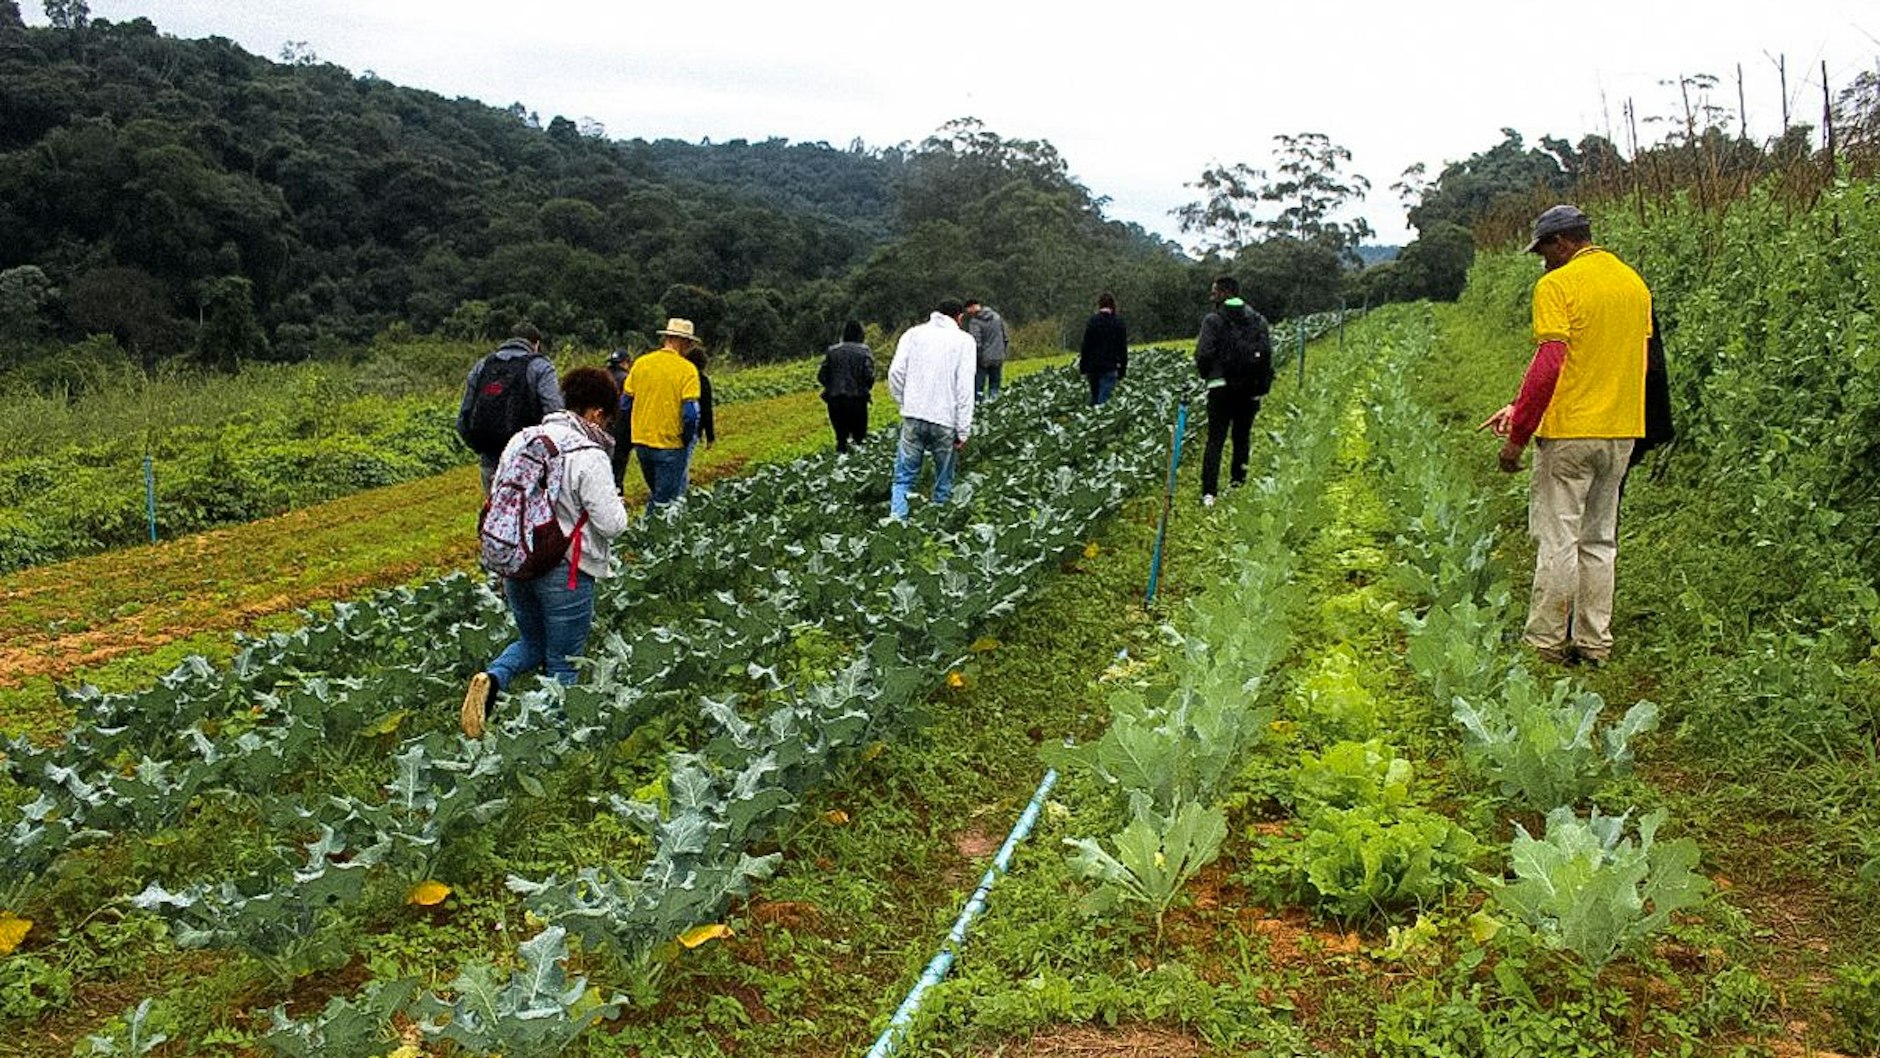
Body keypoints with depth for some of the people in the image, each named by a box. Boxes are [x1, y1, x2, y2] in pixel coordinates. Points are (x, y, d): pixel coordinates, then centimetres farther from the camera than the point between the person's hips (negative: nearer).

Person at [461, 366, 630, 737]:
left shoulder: (521, 441, 3)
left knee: (532, 643, 25)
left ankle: (492, 678, -1)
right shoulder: (589, 458, -17)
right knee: (562, 665, 10)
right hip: (566, 572, -6)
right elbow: (611, 524, -18)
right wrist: (617, 504, 3)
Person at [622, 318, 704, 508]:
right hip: (670, 445, -5)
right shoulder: (686, 369, -10)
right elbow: (690, 413, -15)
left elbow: (625, 405, 6)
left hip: (641, 443, 5)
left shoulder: (640, 363, 3)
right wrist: (687, 440, 1)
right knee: (664, 501, 4)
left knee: (655, 492, 23)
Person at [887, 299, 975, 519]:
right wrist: (963, 431, -2)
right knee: (943, 483, 11)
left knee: (904, 478, 6)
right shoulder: (964, 340, 3)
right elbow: (965, 387, -4)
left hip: (914, 417, 2)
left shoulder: (913, 334, 9)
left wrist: (905, 404, 12)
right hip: (946, 420, -1)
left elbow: (895, 372, -1)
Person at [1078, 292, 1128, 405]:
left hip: (1093, 367, 2)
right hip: (1110, 368, -1)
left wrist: (1082, 368, 4)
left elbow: (1085, 346, -3)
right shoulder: (1119, 323, -1)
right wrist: (1122, 371, 8)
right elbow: (1123, 348, 1)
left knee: (1094, 399, 17)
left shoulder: (1092, 322, -3)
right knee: (1103, 401, -5)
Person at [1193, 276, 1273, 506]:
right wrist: (1262, 385, 8)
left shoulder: (1213, 320, -6)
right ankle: (1238, 483, 17)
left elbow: (1203, 354, -12)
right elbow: (1267, 353, 1)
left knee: (1215, 439, -2)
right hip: (1250, 389, 3)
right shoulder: (1258, 320, 6)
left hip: (1221, 386, -3)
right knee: (1242, 437, 15)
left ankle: (1209, 492, -10)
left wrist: (1207, 374, 7)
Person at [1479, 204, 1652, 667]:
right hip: (1622, 432, 7)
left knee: (1557, 538, -1)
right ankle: (1594, 643, 18)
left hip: (1568, 432, -7)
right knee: (1599, 540, 13)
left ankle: (1547, 642, 5)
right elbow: (1639, 359, 18)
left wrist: (1517, 435, -15)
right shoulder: (1636, 284, 13)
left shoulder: (1557, 286, -11)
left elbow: (1549, 365, -20)